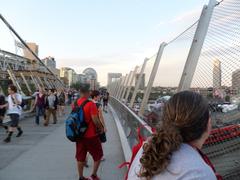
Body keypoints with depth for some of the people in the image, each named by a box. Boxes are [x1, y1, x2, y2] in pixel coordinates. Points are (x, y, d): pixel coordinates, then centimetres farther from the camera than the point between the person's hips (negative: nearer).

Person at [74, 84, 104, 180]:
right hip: (91, 135, -6)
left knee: (80, 157, 16)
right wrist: (101, 128, -6)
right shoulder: (90, 104, -20)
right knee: (98, 155, 15)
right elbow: (95, 120, -22)